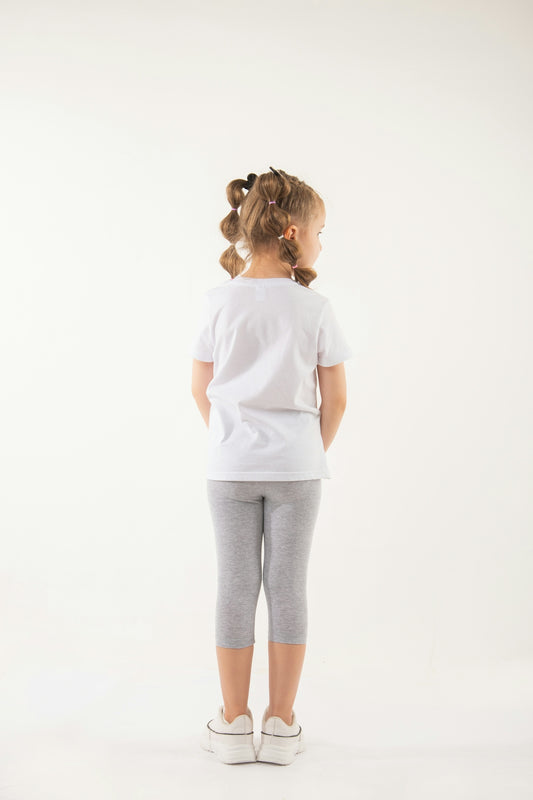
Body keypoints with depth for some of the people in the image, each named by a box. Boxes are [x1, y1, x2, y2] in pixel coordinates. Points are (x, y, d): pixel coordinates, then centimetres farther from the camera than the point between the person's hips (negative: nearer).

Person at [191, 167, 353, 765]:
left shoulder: (218, 302, -3)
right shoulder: (314, 308, -7)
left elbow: (201, 389, 2)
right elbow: (335, 399, -3)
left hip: (230, 467, 1)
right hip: (296, 467, -1)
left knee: (236, 588, 9)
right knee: (287, 588, 8)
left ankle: (233, 723, 19)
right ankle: (280, 726, 16)